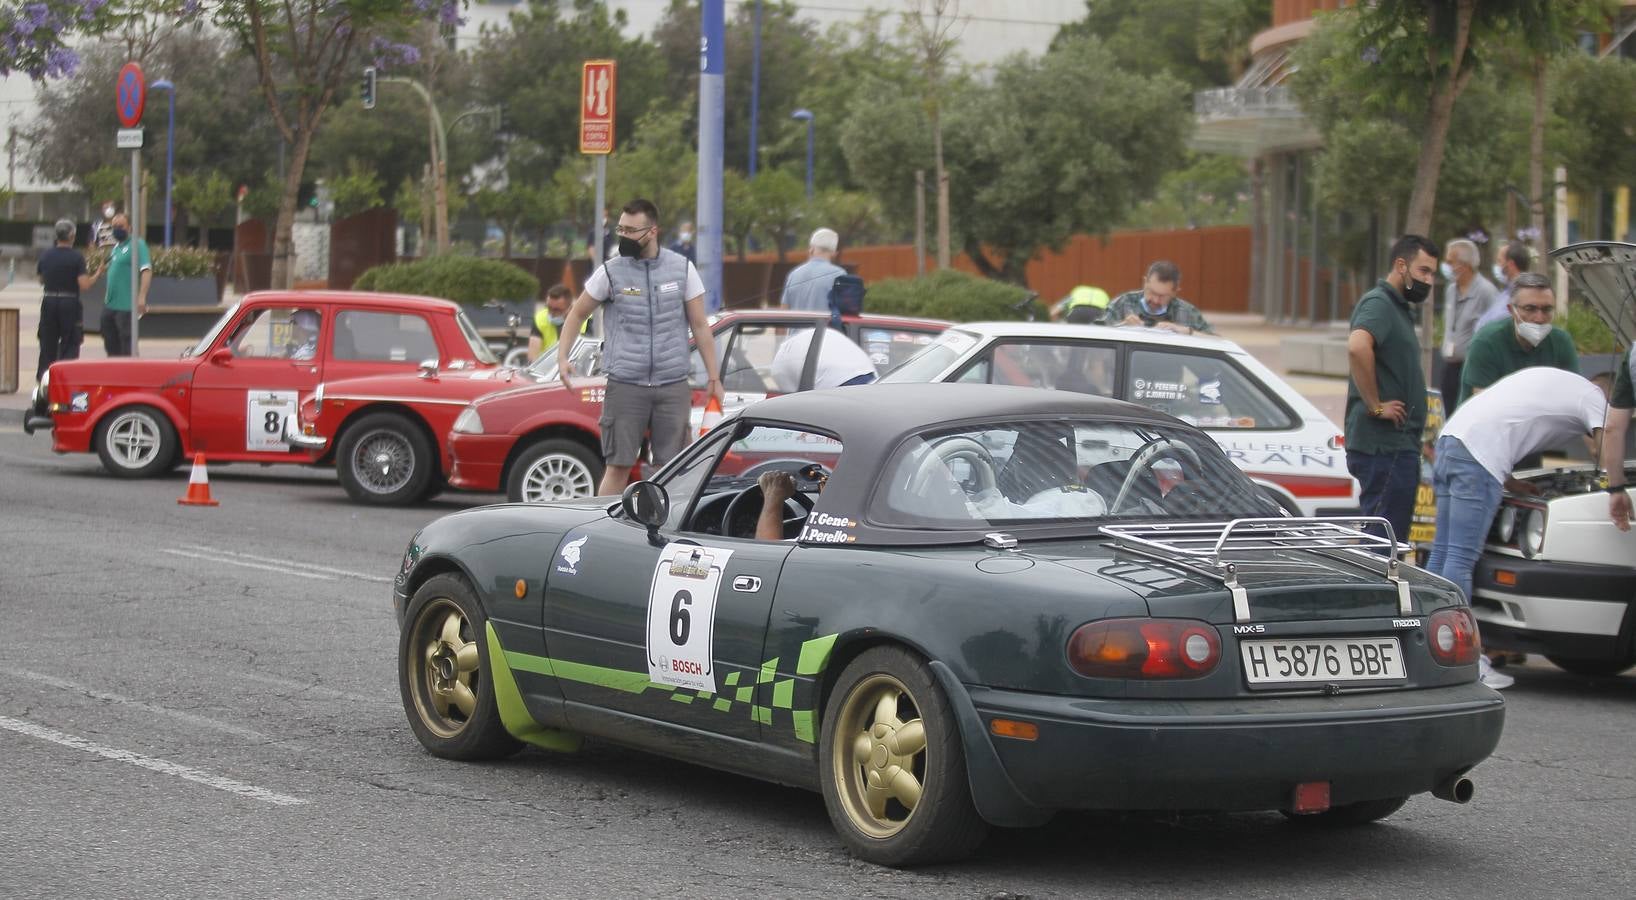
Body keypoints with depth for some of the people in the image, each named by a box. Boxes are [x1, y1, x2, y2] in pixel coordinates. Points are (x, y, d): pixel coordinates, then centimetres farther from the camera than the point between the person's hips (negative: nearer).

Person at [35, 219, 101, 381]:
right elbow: (84, 285, -16)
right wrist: (96, 275, 0)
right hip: (70, 303, -4)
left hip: (49, 302, 4)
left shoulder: (45, 256, 3)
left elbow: (41, 280, 15)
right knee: (70, 344, 3)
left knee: (48, 343, 13)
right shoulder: (77, 257, -11)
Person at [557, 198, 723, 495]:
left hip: (673, 386, 1)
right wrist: (562, 357, -4)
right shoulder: (610, 272, 0)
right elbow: (576, 314, 11)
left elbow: (700, 326, 7)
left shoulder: (682, 268, 3)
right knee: (617, 466, -3)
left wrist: (714, 378, 4)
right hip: (625, 386, -1)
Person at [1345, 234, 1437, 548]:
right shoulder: (1378, 304, -11)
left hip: (1396, 443, 10)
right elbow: (1357, 347, -32)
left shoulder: (1399, 307, 21)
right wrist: (1376, 405, -24)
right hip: (1384, 444, -10)